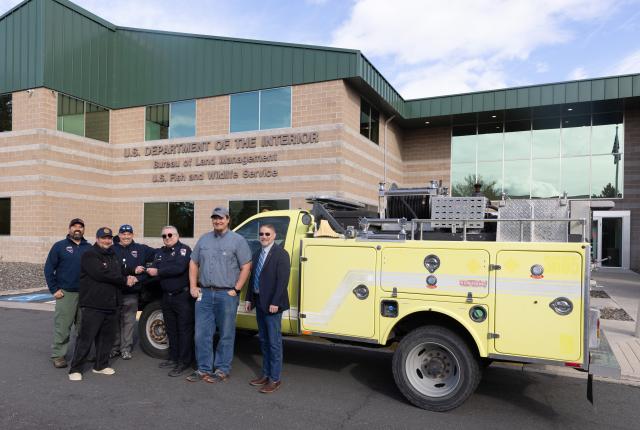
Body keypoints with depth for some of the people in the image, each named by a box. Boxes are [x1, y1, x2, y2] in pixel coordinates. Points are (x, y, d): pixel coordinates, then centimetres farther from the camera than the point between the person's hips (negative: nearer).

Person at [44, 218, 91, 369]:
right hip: (66, 293, -3)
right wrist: (54, 289, -6)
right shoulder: (59, 246, 2)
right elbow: (49, 269, 0)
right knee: (62, 327, -3)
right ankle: (58, 355, 8)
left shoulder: (89, 248, 10)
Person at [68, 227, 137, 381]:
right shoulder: (90, 255, -8)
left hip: (111, 305, 8)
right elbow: (101, 274, -21)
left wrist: (128, 279, -8)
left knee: (107, 337, 13)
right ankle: (75, 369, 6)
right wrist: (124, 280, -14)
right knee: (86, 338, -4)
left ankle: (101, 365, 26)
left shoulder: (113, 256, 18)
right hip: (93, 305, -7)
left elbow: (121, 274, 17)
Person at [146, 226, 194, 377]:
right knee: (171, 329, 15)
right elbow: (154, 271, 9)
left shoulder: (184, 249, -9)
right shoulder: (160, 253, 16)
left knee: (184, 330, -2)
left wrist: (158, 272, -18)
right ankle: (174, 358, 27)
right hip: (167, 296, 8)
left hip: (182, 296, -7)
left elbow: (178, 268, -23)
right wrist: (145, 271, -13)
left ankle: (184, 362, 5)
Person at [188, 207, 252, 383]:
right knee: (202, 334, 8)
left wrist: (236, 290, -10)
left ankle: (222, 370, 17)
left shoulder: (237, 240, -2)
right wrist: (193, 287, 8)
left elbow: (246, 267, -6)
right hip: (204, 294, 4)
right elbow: (193, 263, 17)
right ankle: (203, 369, 21)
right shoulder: (204, 239, 12)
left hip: (227, 295, -4)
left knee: (226, 335, 5)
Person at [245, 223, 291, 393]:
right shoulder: (257, 255, 13)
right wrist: (249, 299, 10)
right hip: (259, 303, 8)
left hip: (272, 305, -8)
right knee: (264, 341, 16)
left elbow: (283, 280, -17)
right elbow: (253, 278, 16)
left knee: (274, 342, 0)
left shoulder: (281, 254, -10)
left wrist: (275, 303, -20)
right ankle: (266, 374, 27)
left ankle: (275, 379, 10)